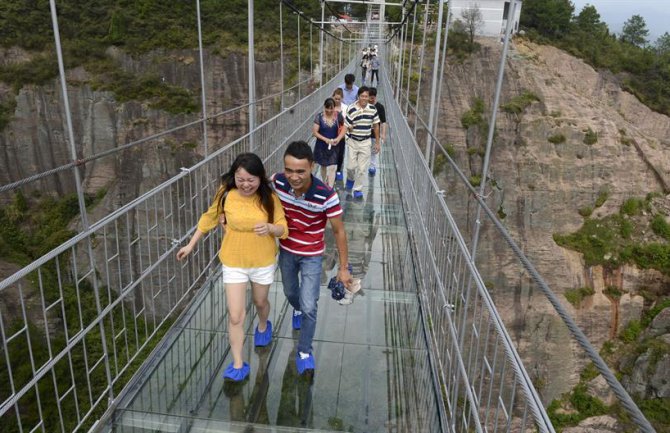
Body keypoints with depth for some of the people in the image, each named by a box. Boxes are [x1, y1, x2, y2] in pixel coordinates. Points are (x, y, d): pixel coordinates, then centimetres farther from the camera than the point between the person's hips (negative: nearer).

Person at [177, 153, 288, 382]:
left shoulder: (269, 198, -16)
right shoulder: (226, 195, -14)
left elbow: (283, 229, -11)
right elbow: (209, 219, 2)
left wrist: (270, 228, -34)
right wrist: (191, 245, 7)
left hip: (263, 262, 0)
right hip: (234, 263, 0)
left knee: (260, 302, 25)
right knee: (235, 316, -1)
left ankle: (263, 326, 59)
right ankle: (238, 364, 17)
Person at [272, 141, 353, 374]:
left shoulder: (326, 196, -32)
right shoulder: (278, 182, -23)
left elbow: (339, 231, -18)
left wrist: (343, 267, -12)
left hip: (312, 256, -4)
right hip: (286, 251, 4)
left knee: (308, 307, -5)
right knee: (290, 293, 26)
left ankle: (304, 352, 21)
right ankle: (297, 310, 63)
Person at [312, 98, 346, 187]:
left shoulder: (338, 116, -7)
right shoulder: (319, 117, -11)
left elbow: (343, 129, 0)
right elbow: (314, 132, -11)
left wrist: (338, 138, -17)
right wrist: (325, 139, -22)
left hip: (334, 146, 0)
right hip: (322, 146, 0)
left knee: (332, 168, -7)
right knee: (323, 166, 18)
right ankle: (324, 183, 42)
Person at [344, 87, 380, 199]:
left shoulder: (373, 109, -4)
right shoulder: (352, 110, -12)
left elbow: (376, 125, 6)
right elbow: (346, 127, -4)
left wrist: (377, 142, 8)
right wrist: (350, 128, -25)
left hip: (365, 142, 1)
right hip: (353, 141, -1)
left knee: (362, 168, 3)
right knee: (351, 166, 4)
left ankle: (358, 189, 18)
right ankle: (350, 179, 38)